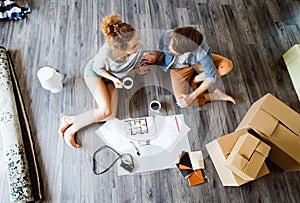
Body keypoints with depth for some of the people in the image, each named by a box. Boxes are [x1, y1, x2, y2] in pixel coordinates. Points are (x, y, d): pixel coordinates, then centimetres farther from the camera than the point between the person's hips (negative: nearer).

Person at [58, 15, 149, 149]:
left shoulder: (137, 51, -30)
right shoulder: (106, 52, -38)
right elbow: (98, 68, -17)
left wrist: (139, 70, 9)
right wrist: (113, 79, -25)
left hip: (111, 78, 4)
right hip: (95, 73, -4)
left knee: (111, 115, -12)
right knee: (105, 111, -25)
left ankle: (72, 128, -1)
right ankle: (69, 120, -3)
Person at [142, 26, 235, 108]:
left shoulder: (201, 52, -42)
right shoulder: (167, 35, -37)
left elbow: (212, 77, -29)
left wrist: (192, 96, -26)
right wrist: (155, 58, 6)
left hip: (197, 63, -1)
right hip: (179, 67, 1)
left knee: (227, 65, -23)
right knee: (182, 103, -14)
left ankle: (195, 80, -4)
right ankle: (216, 95, 5)